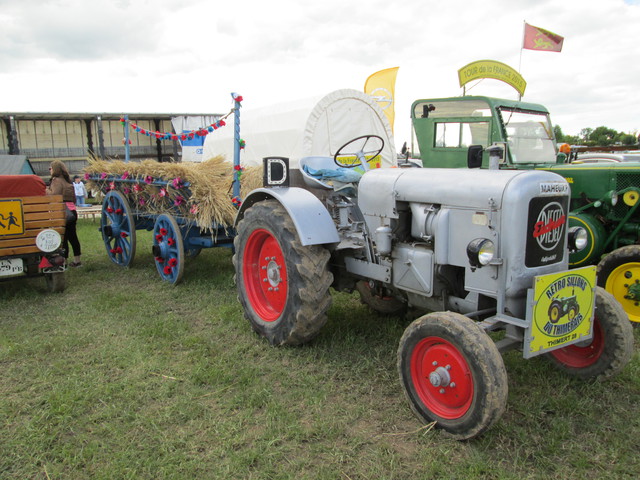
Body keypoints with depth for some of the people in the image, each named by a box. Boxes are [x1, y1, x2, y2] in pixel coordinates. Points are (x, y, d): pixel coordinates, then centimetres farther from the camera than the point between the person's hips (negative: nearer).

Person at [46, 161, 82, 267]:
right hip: (72, 210, 9)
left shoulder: (57, 180, -8)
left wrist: (46, 190, -2)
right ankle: (77, 260, 17)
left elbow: (54, 195, -18)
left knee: (63, 237, -6)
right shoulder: (68, 181, 18)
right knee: (72, 236, 12)